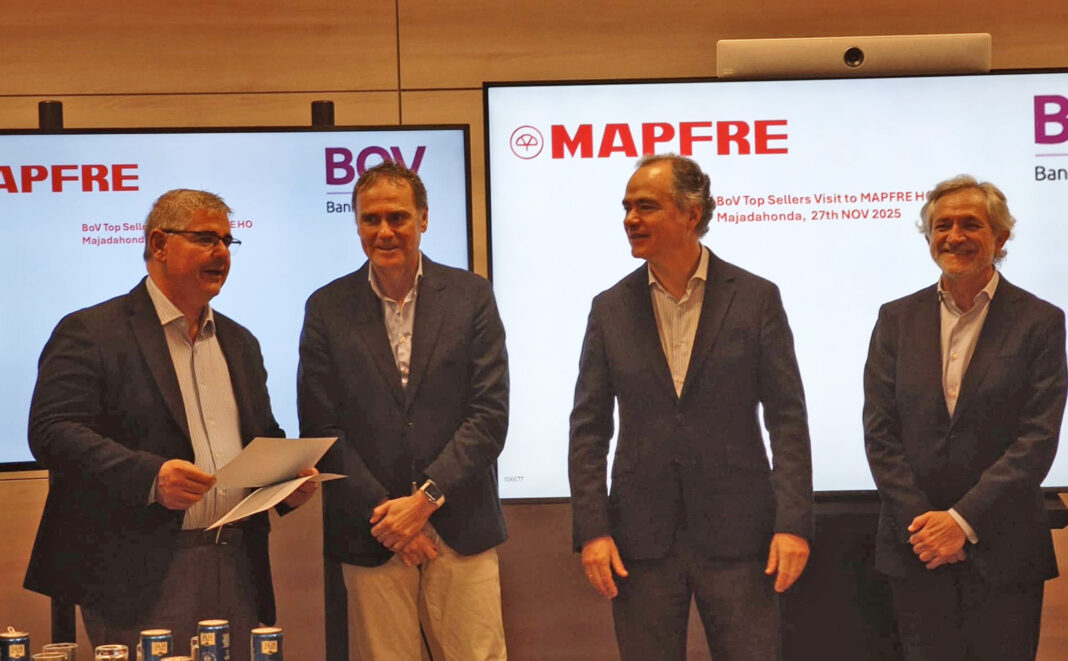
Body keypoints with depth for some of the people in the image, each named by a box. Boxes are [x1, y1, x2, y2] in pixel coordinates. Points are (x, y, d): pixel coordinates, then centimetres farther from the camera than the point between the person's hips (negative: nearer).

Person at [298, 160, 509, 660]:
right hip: (370, 535, 0)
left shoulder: (470, 296, 4)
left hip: (460, 525, 0)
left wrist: (426, 498, -10)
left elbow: (490, 414, -1)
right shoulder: (327, 309, 5)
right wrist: (384, 512, -7)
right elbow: (321, 430, 1)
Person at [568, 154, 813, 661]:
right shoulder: (611, 309, 6)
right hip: (642, 538, 2)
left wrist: (794, 523, -9)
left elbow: (787, 418, -2)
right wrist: (591, 530, -4)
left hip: (736, 535, -2)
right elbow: (588, 427, 5)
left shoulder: (756, 298, 0)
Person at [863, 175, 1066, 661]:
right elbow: (879, 432, 2)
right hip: (916, 548, 2)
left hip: (1002, 551, -2)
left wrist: (963, 521, -14)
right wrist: (922, 523, -8)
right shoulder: (897, 319, 7)